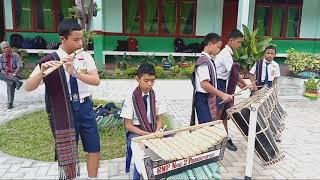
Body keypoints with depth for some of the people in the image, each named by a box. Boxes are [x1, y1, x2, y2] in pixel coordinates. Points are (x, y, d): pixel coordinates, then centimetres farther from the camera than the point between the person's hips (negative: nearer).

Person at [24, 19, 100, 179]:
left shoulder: (85, 56, -1)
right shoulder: (49, 60, -9)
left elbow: (96, 80, -14)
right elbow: (28, 87, -14)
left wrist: (75, 72, -28)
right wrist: (42, 71, -32)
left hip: (85, 106, 3)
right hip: (64, 111, -2)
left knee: (94, 149, 10)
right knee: (68, 152, 11)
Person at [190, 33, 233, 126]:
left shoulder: (208, 60, 13)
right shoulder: (204, 61, -17)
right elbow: (204, 84, -25)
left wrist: (219, 94, 18)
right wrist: (222, 95, -23)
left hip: (208, 98, 10)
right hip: (203, 99, -10)